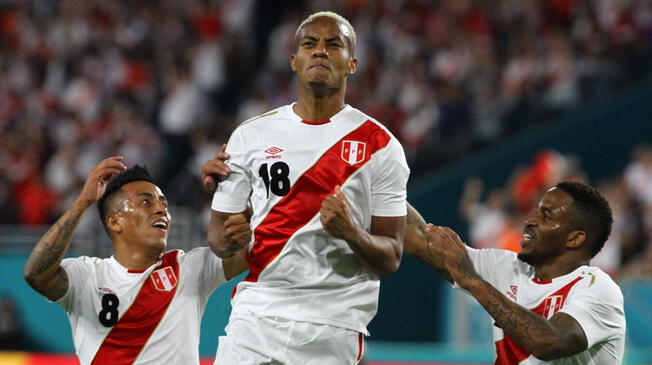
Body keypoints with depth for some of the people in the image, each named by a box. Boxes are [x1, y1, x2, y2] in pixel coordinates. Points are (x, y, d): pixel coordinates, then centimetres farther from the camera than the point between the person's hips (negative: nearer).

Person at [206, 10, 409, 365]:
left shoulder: (380, 146, 2)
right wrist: (232, 239, -10)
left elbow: (391, 258, 2)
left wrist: (353, 234, -18)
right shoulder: (250, 135, 9)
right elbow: (218, 234, 13)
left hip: (333, 327, -2)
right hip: (256, 317, 2)